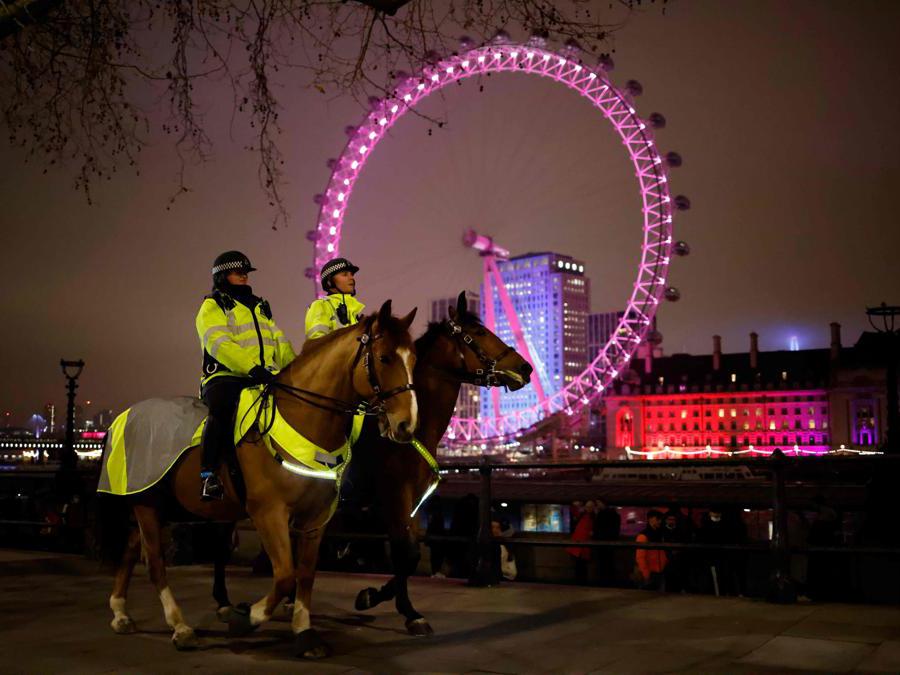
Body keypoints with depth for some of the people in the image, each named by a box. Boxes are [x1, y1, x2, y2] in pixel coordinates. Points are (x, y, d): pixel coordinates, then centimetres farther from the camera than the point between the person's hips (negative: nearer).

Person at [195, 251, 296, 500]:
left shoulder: (260, 307, 28)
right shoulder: (212, 306, 7)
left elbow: (280, 344, 21)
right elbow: (219, 343, -11)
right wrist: (252, 368, -26)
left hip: (265, 378, 6)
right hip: (225, 377, -6)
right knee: (223, 409, -36)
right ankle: (209, 475, -34)